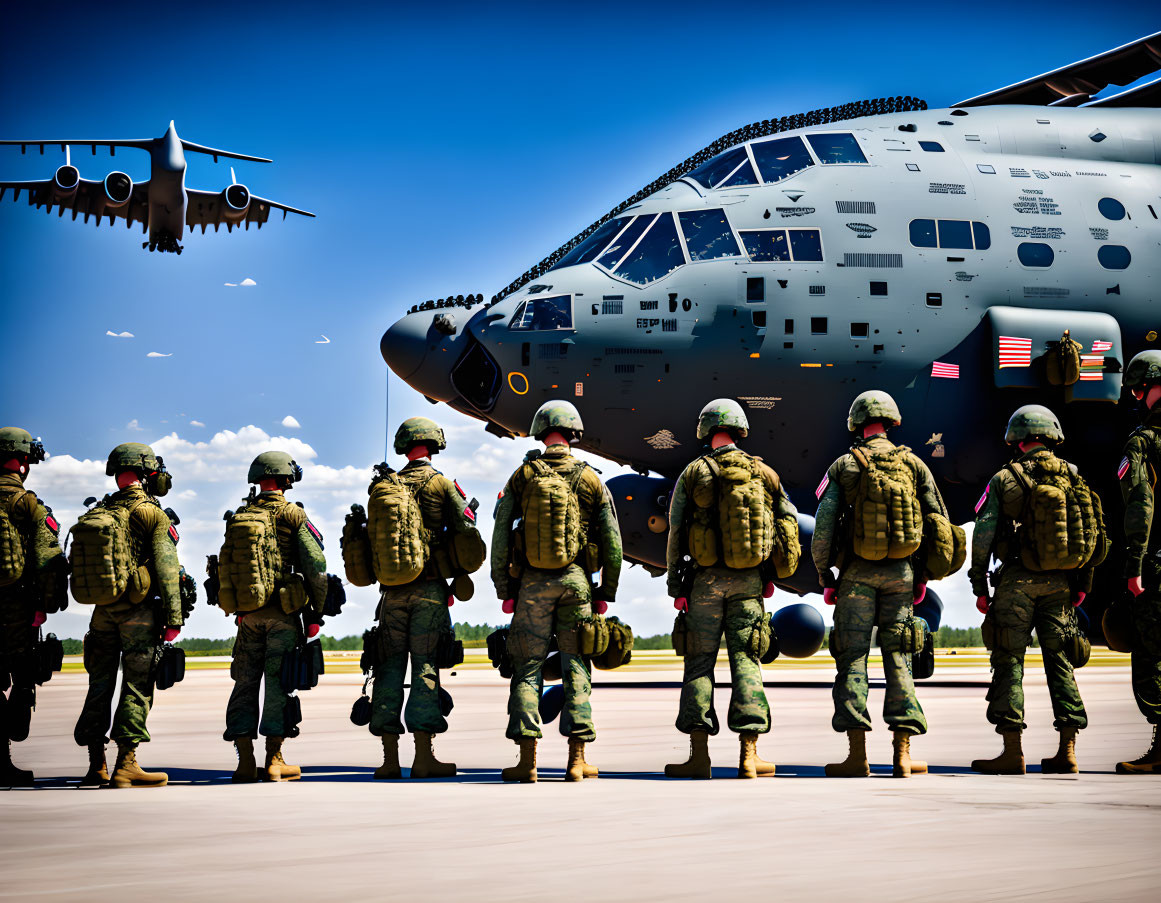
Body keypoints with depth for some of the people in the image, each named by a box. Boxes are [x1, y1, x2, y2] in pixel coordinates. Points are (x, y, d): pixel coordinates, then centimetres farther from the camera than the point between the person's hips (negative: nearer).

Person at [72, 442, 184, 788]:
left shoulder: (95, 513, 12)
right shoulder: (152, 514, -6)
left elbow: (76, 562, 11)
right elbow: (166, 567, -12)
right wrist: (174, 616, -10)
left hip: (102, 612, 6)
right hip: (138, 611, -5)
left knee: (100, 685, 10)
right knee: (136, 687, -3)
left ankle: (97, 766, 13)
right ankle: (126, 765, -7)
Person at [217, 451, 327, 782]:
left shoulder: (237, 518, 9)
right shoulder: (292, 515, -3)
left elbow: (224, 567, 10)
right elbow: (315, 566, -9)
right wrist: (317, 612, 0)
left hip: (247, 613, 4)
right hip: (283, 612, -4)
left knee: (245, 683, 8)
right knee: (279, 681, 0)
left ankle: (245, 762, 3)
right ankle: (274, 761, 0)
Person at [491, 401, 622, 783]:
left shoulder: (522, 476, 2)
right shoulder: (590, 479, 3)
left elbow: (500, 536, -2)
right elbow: (612, 541, 1)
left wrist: (504, 590, 3)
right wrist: (606, 594, 8)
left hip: (532, 583, 0)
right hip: (576, 580, 0)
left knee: (527, 668, 4)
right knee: (575, 668, 6)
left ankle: (527, 759, -2)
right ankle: (577, 758, 1)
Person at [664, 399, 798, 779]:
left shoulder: (693, 473, -1)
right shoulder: (763, 473, 6)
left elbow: (675, 534, -2)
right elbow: (790, 523, 9)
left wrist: (675, 587, 3)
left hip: (705, 580, -1)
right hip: (749, 582, 1)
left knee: (699, 663, 3)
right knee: (746, 662, 3)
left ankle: (699, 755, -1)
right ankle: (748, 755, -2)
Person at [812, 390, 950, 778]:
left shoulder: (844, 467, -3)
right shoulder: (913, 465, 4)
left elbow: (822, 529, -7)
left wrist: (825, 578, 3)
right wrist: (923, 575, 14)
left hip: (857, 572, -2)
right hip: (900, 572, 2)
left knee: (852, 659, 1)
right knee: (899, 660, 6)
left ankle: (857, 754, -4)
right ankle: (902, 754, 2)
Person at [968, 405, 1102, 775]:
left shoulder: (1005, 480, -4)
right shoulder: (1072, 476, 5)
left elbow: (983, 536, -6)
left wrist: (980, 587, 1)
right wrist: (1082, 584, 14)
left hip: (1019, 580, -4)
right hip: (1060, 583, 4)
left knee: (1009, 662, 0)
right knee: (1060, 661, 10)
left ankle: (1012, 751, -4)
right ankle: (1067, 750, 7)